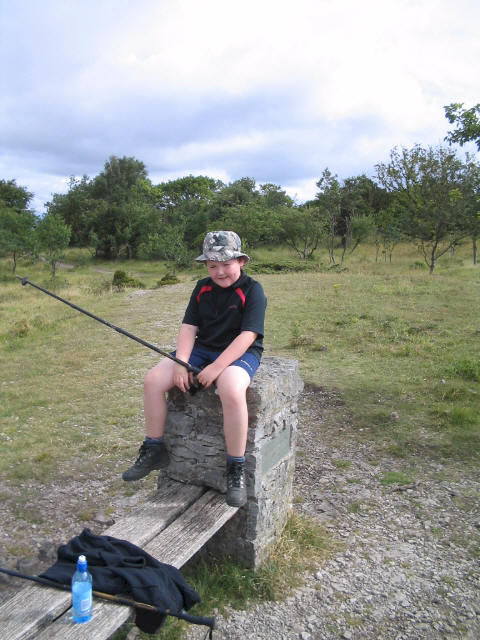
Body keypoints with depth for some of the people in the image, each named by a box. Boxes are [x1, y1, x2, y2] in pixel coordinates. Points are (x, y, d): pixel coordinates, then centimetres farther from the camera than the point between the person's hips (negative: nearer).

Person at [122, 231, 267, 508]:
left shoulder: (252, 290, -9)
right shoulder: (202, 288, 9)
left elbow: (247, 335, -18)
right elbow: (189, 327, 5)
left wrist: (216, 367, -24)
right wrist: (182, 363, -11)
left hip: (240, 353, -6)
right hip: (203, 349, 6)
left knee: (232, 391, -39)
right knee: (153, 380, -12)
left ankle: (236, 469, -21)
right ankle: (154, 450, 6)